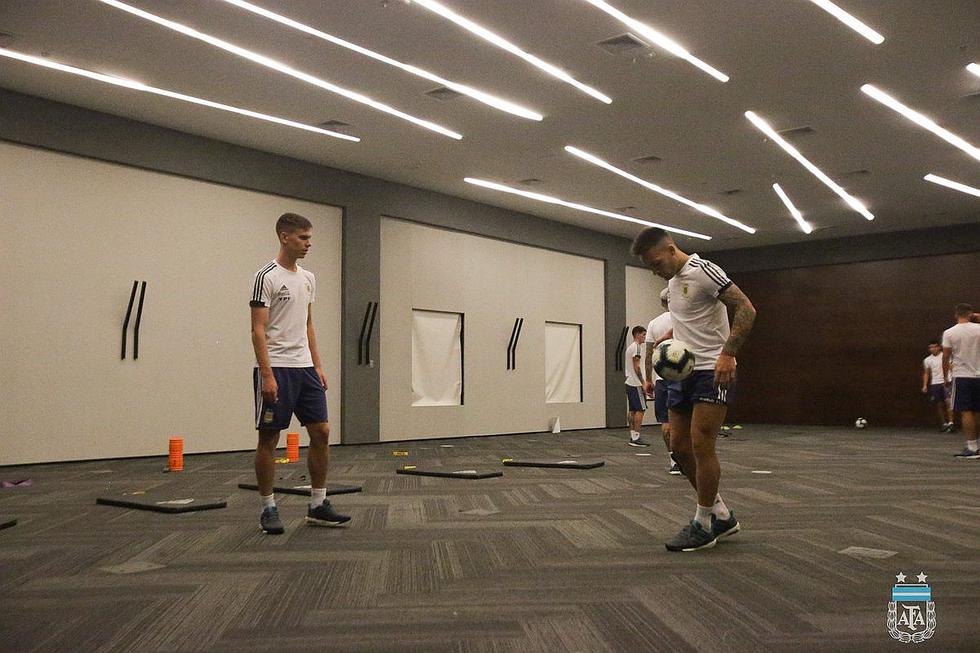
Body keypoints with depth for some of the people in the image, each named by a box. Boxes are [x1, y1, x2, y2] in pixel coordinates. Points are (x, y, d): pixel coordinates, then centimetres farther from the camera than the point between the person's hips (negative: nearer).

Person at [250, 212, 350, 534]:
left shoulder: (308, 278, 14)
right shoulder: (266, 277, -12)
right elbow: (258, 329, -15)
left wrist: (317, 365, 14)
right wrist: (267, 374, -21)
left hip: (305, 368, 8)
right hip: (277, 369, -8)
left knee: (321, 432, 6)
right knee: (269, 439, 1)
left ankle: (318, 506, 14)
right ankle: (268, 509, 12)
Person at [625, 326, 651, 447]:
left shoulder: (629, 347, 20)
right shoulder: (636, 347, -11)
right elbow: (636, 367, -17)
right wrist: (643, 383, -17)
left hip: (629, 383, 10)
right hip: (636, 384, -10)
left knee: (633, 410, 8)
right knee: (640, 409, -9)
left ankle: (632, 437, 9)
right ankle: (636, 437, -11)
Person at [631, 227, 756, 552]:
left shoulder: (703, 271, -12)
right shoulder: (672, 281, 16)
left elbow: (746, 309, -17)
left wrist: (728, 353, -26)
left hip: (714, 372, -9)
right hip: (683, 372, 9)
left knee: (700, 445, -10)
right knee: (679, 446, 7)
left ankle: (703, 526, 4)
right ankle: (722, 516, 20)